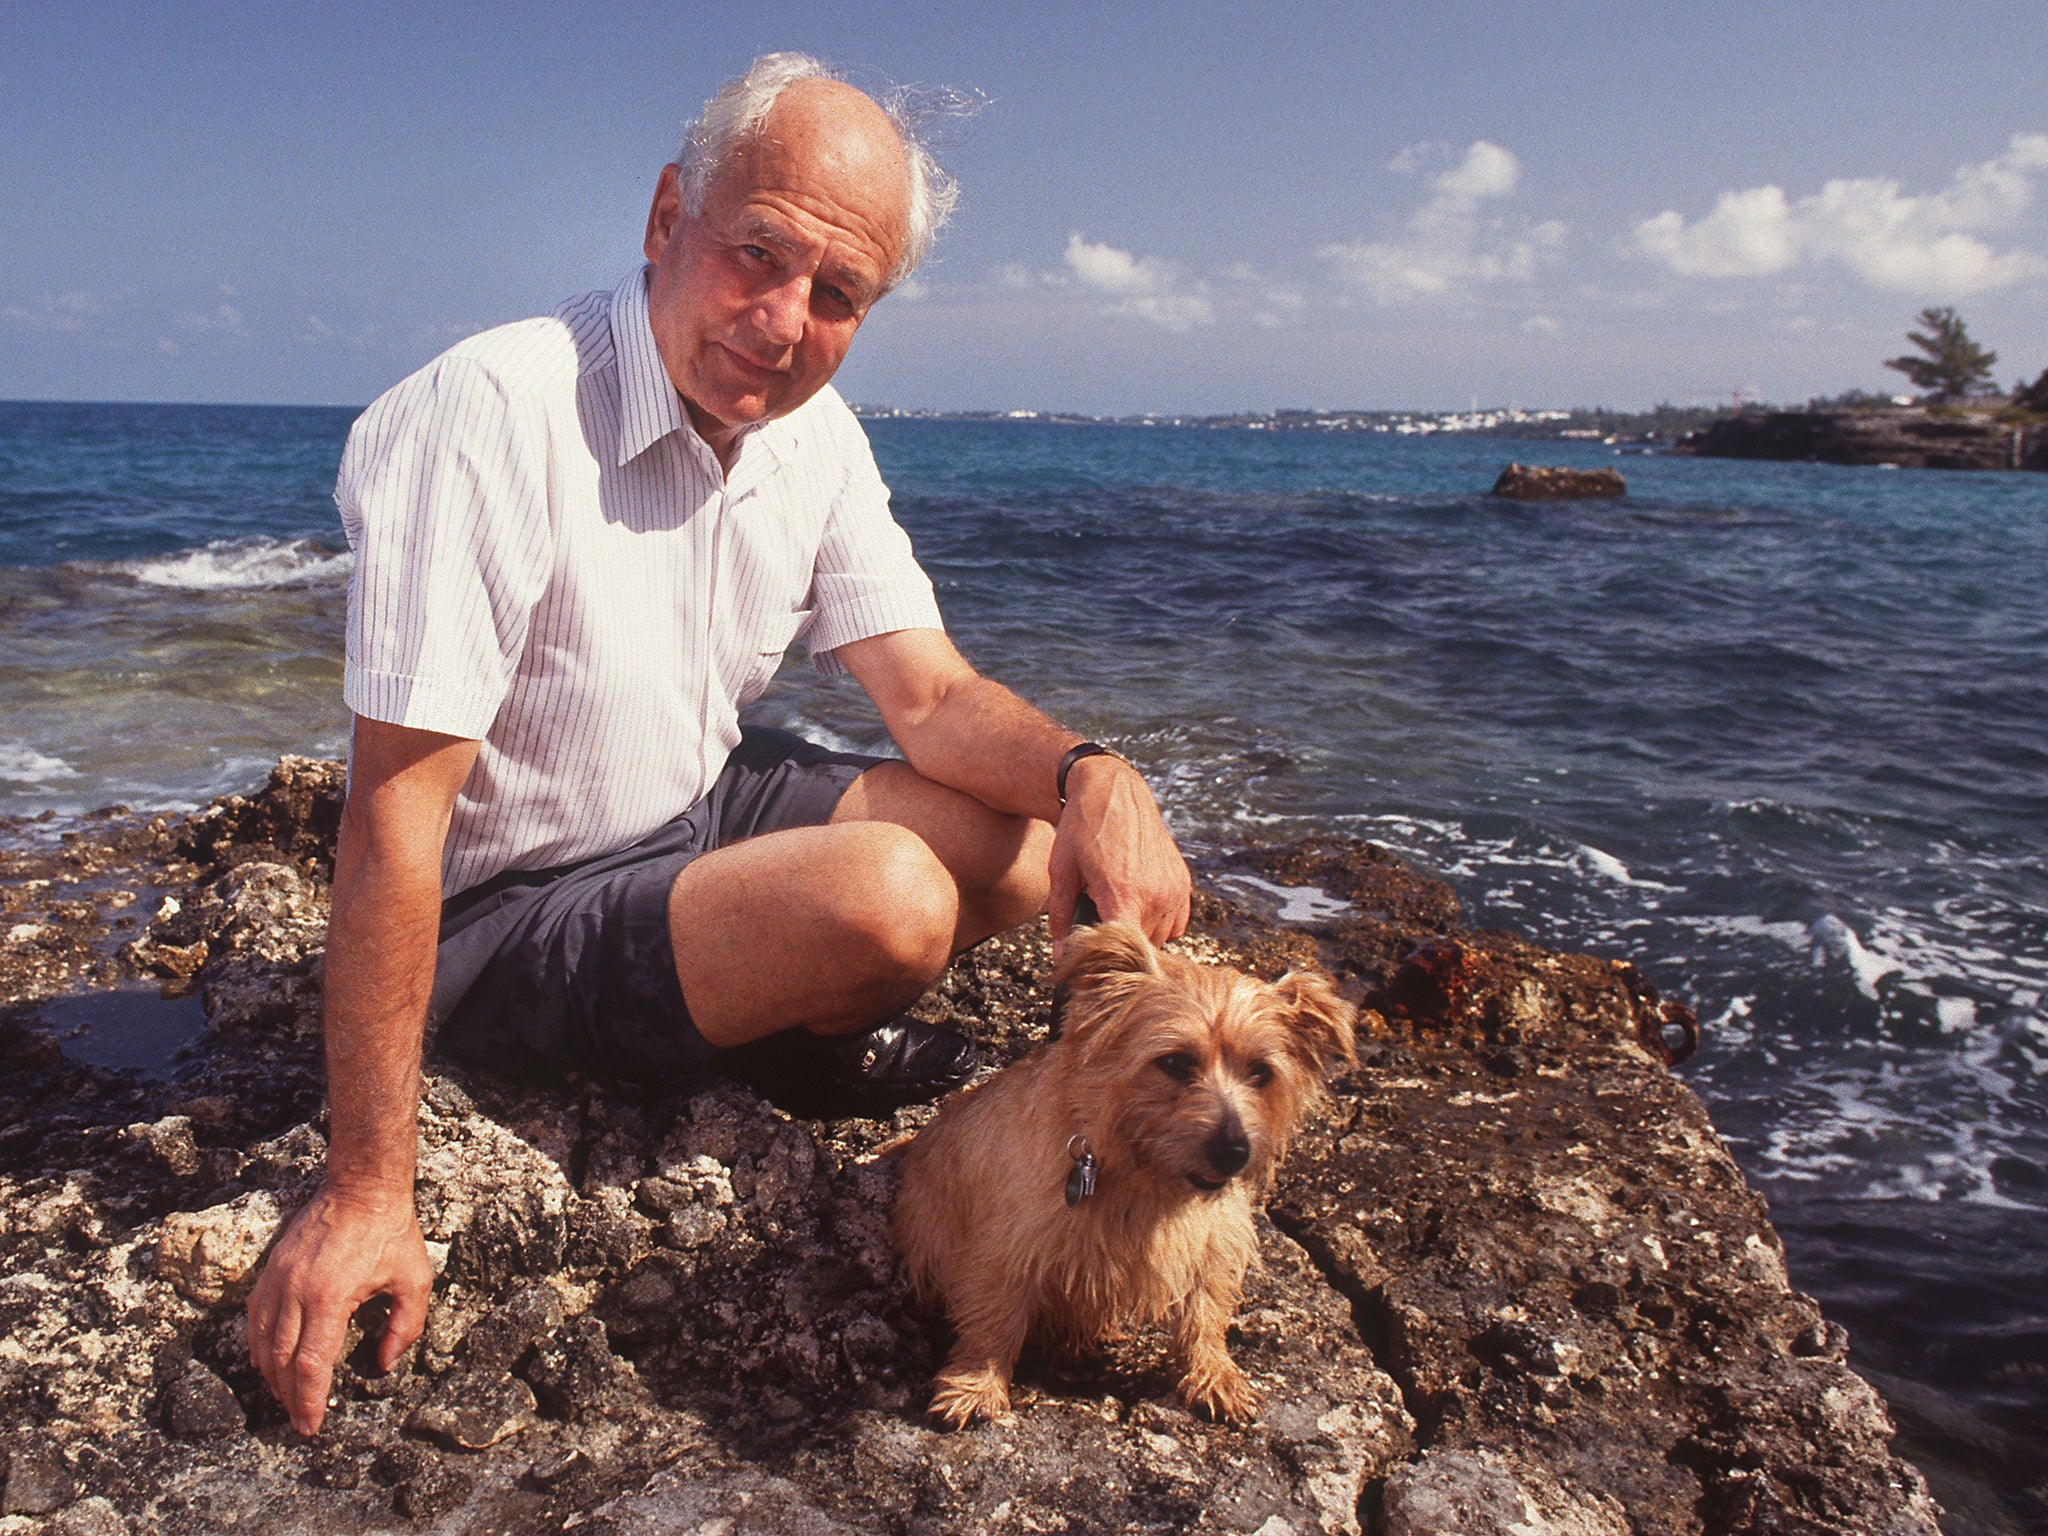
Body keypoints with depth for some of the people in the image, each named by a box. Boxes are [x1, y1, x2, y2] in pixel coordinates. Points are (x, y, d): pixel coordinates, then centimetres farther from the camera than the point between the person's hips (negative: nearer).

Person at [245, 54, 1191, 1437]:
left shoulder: (816, 438, -3)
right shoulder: (497, 413, -27)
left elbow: (932, 696, -3)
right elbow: (397, 808, -28)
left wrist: (1089, 771, -27)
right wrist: (366, 1189, -27)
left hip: (708, 807, 7)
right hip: (508, 912, -6)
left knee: (1045, 843, -9)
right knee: (884, 897, -30)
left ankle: (812, 1020, 12)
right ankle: (815, 1037, 6)